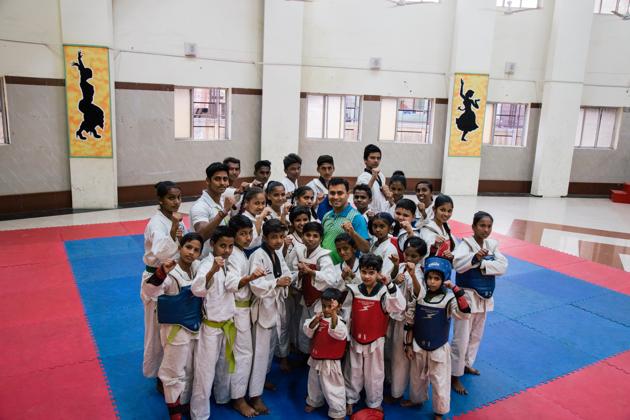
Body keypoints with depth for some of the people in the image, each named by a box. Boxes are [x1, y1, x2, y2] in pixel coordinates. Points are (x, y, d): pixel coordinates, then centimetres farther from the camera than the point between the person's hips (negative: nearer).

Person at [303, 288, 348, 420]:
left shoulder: (339, 321, -22)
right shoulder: (318, 318, -3)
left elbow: (339, 334, -43)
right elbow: (308, 332, -8)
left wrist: (334, 315, -58)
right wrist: (315, 321, -28)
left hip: (330, 362, -7)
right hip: (315, 359, 7)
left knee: (332, 388, 5)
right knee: (314, 383, 28)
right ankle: (314, 402, 52)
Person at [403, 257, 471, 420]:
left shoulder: (449, 298, -16)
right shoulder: (418, 296, -9)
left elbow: (465, 314, -35)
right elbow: (410, 323, -1)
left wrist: (455, 288, -37)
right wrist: (408, 344, 0)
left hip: (439, 348, -3)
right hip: (418, 347, 3)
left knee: (439, 382, 10)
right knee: (417, 378, 23)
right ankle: (416, 399, 49)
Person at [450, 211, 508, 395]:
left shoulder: (492, 245, 3)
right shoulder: (466, 243, -14)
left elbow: (502, 266, -9)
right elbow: (457, 264, -31)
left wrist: (482, 264, -21)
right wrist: (475, 257, -47)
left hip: (484, 296, 6)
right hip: (467, 295, -6)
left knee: (476, 336, 21)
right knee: (461, 338, -2)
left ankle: (466, 364, 41)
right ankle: (455, 376, 11)